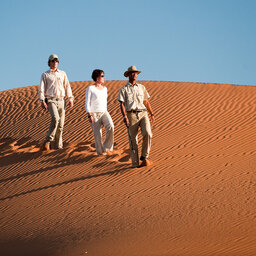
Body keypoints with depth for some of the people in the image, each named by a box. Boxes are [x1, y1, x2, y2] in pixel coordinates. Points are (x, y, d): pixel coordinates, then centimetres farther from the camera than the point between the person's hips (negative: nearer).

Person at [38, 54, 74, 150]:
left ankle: (59, 145, 9)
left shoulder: (62, 74, 15)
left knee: (61, 124, 1)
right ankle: (48, 141, -20)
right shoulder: (45, 75, 5)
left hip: (61, 101, 4)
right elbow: (41, 89, -1)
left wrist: (71, 99, 3)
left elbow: (67, 86, 13)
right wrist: (42, 101, -13)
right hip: (50, 101, -4)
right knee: (55, 118, -27)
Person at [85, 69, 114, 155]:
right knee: (97, 134, -2)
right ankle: (100, 151, 12)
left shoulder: (104, 88, 12)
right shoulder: (90, 88, -5)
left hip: (104, 113, 4)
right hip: (94, 113, -4)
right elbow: (87, 103, -7)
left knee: (110, 126, -22)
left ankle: (107, 147, -11)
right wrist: (89, 115, -14)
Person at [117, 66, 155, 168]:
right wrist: (125, 116, -15)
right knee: (133, 140, -2)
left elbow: (146, 102, 21)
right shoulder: (124, 89, 6)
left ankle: (144, 157, -6)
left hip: (143, 114, 2)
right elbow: (122, 104, -2)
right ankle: (135, 164, 4)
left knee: (147, 134, -21)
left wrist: (152, 114, 15)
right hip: (131, 115, -2)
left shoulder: (141, 87, 16)